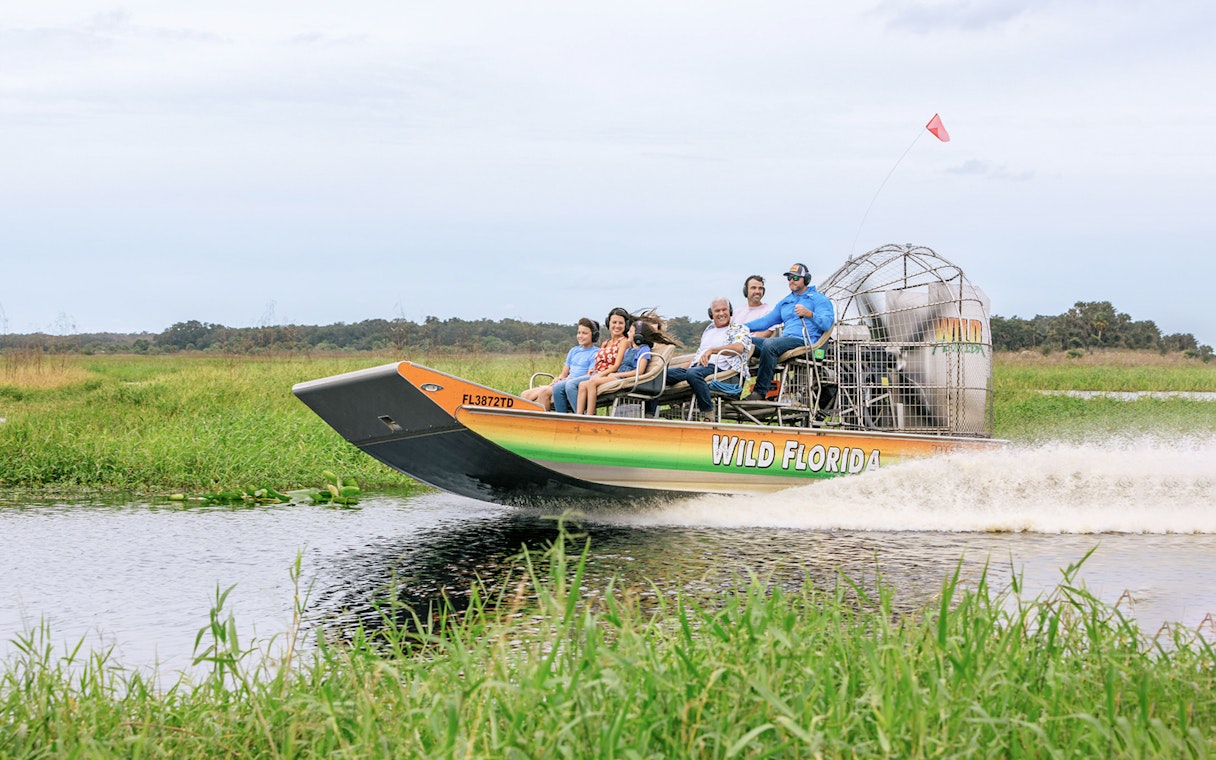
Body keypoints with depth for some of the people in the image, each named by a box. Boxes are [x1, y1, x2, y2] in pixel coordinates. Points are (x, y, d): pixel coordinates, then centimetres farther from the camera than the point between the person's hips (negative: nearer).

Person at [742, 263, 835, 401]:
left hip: (804, 341, -8)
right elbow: (767, 321, 31)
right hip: (785, 340, 8)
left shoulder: (818, 299, 8)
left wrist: (809, 314, -26)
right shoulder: (785, 302, 30)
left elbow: (827, 324, -7)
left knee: (769, 344, -36)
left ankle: (760, 391, -37)